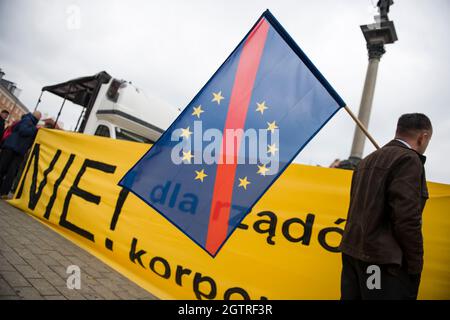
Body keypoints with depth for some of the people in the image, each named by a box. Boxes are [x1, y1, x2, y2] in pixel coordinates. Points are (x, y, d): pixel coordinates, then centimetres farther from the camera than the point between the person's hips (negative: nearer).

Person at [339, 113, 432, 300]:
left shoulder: (368, 160, 16)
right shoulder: (408, 160, -10)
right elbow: (407, 219, -17)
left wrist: (355, 247, 18)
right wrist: (415, 267, -9)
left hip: (352, 253, 8)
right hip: (382, 260, -8)